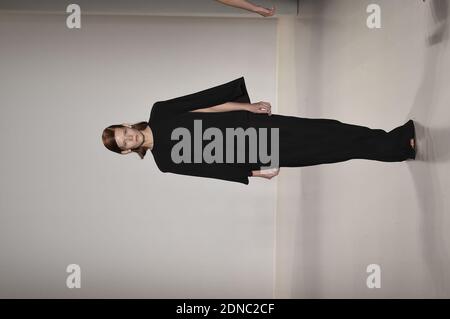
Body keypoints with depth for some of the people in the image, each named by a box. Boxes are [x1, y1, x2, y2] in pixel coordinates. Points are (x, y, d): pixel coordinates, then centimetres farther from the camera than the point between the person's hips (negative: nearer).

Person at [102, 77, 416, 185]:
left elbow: (206, 99, 1)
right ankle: (399, 146, 4)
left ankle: (399, 140, 6)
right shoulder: (164, 160, -2)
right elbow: (206, 166, -8)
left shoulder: (159, 113, 4)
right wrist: (253, 171, -11)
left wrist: (247, 106, -6)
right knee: (318, 149, -6)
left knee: (320, 132, -5)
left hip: (248, 123, 3)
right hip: (248, 151, -3)